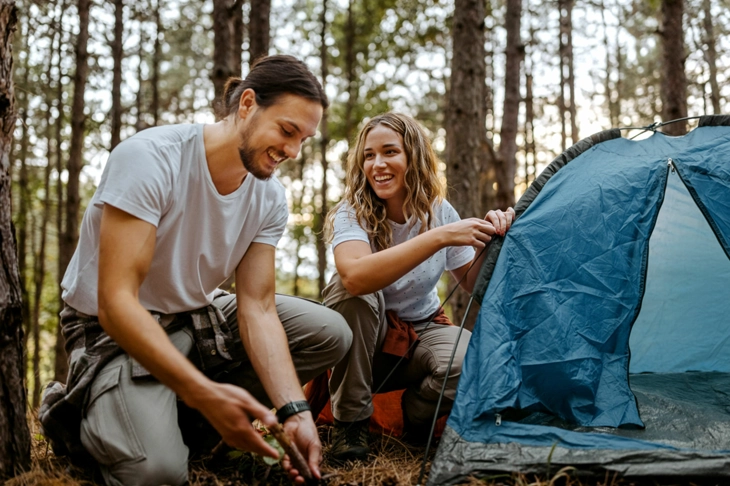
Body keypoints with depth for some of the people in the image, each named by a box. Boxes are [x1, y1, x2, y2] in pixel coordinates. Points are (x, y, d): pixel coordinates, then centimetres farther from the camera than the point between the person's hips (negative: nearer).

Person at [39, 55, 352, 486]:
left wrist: (293, 411, -24)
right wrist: (205, 393, -41)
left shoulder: (270, 196, -7)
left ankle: (189, 416, -2)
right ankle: (78, 412, 2)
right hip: (114, 330, -6)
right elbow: (116, 302, -31)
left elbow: (257, 309, -9)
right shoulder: (149, 159, -27)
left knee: (331, 334, -6)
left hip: (199, 316, 7)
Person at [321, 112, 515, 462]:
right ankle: (350, 422, -19)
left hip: (422, 332, 2)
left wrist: (488, 241, -23)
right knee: (350, 289, -35)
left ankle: (416, 413, 2)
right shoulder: (351, 213, -18)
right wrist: (440, 237, -43)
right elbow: (355, 275, -41)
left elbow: (472, 286, -2)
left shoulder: (438, 211, -6)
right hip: (364, 342, -2)